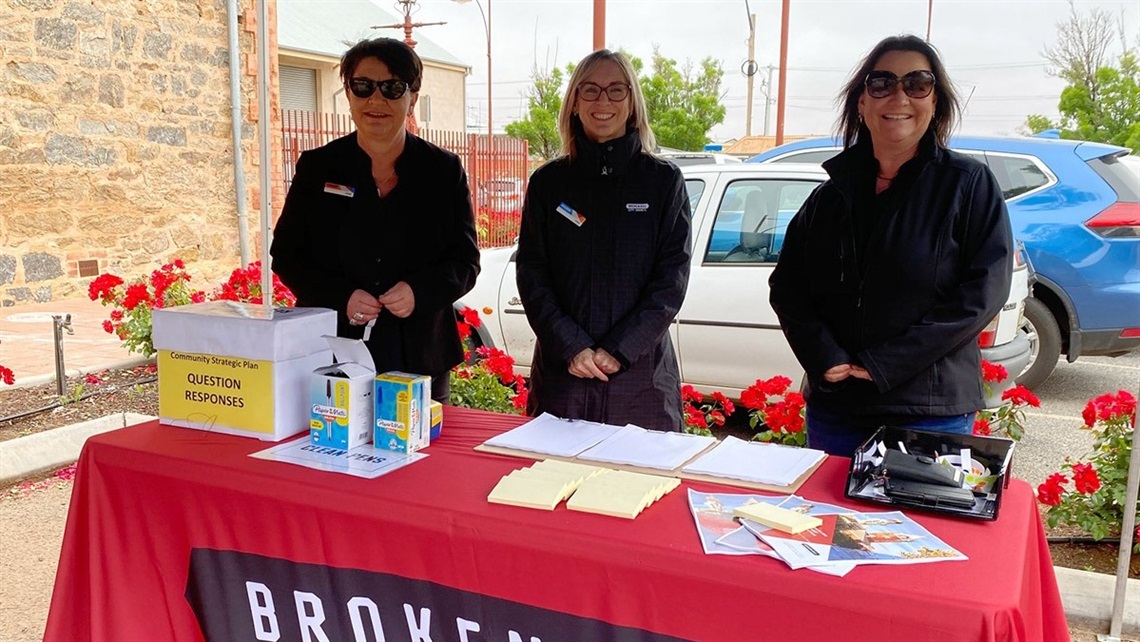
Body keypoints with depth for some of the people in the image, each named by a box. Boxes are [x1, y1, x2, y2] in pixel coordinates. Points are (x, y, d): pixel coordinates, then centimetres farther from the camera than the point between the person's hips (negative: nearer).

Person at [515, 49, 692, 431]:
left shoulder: (664, 180, 3)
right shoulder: (548, 182, 6)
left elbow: (672, 278, -2)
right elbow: (531, 275, 2)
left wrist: (619, 350, -11)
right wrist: (572, 348, -11)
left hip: (642, 373, -1)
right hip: (562, 370, 1)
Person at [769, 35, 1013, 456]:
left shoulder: (968, 184, -2)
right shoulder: (832, 194, 9)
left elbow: (983, 291, -10)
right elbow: (786, 286, 7)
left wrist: (885, 364, -16)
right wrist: (824, 358, -11)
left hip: (932, 413, -3)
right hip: (833, 406, 4)